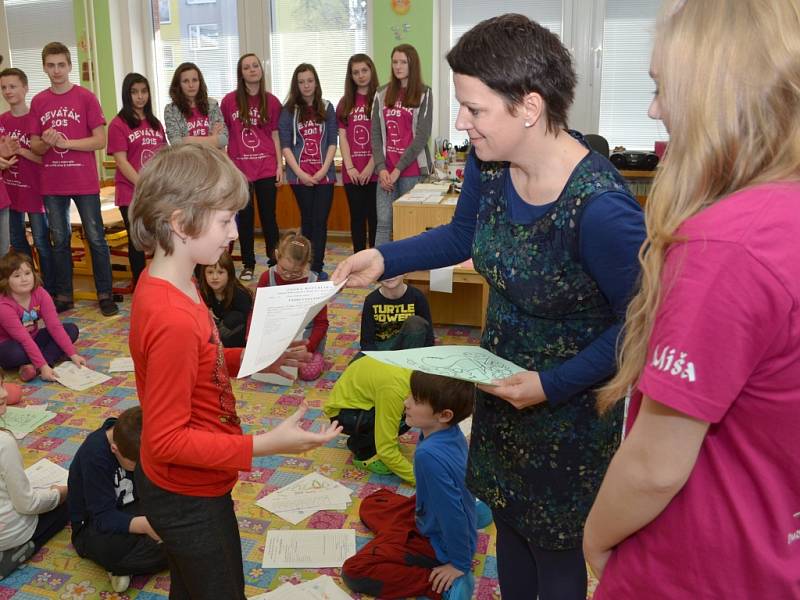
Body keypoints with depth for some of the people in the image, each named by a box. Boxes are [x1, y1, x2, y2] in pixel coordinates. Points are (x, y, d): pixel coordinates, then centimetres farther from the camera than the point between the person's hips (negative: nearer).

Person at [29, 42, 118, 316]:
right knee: (60, 241, 11)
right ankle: (63, 296, 21)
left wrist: (65, 142, -16)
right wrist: (46, 142, -15)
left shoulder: (86, 97, -3)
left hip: (85, 183, -3)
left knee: (96, 238, 3)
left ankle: (105, 294, 13)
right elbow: (34, 146, 7)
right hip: (52, 185, 3)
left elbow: (100, 140, -8)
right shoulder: (38, 102, 6)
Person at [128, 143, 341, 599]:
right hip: (189, 501, -8)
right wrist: (267, 445, -32)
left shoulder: (161, 284, -4)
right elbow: (167, 439, -29)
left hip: (178, 487, 9)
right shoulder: (173, 319, -34)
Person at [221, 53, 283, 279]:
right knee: (244, 217, 7)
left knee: (268, 216, 6)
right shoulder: (230, 101, 0)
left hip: (266, 167, 0)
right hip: (239, 167, 0)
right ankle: (248, 265, 17)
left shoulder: (271, 101, 3)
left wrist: (280, 165, 1)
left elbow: (275, 134, 6)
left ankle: (274, 261, 17)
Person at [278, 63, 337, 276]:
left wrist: (324, 170, -7)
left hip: (324, 174, 1)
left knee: (320, 221, -3)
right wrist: (300, 173, -10)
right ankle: (306, 267, 11)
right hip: (300, 175, -1)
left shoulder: (327, 108, 8)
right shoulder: (289, 110, 4)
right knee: (307, 220, 4)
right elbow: (285, 145, 0)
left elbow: (332, 142, 4)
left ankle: (317, 267, 1)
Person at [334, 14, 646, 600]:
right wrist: (384, 259, -2)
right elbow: (462, 235, 9)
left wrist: (554, 386, -25)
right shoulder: (488, 164, -11)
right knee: (509, 522, 27)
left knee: (554, 549, 16)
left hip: (568, 408, -7)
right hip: (502, 384, 7)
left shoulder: (600, 207, -33)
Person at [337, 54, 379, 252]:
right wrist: (350, 167, -4)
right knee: (357, 217, 8)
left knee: (375, 217, 0)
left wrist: (371, 166, -12)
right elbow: (342, 137, 7)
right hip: (352, 172, 3)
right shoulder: (345, 103, 12)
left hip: (374, 170, -3)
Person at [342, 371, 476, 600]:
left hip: (437, 541, -9)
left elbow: (452, 514, -31)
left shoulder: (429, 455, -37)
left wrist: (460, 565, -19)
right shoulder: (451, 431, -11)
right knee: (371, 504, 24)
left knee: (354, 571, -12)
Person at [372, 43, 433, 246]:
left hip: (412, 169, -3)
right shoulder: (382, 94, 11)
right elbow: (376, 134, 8)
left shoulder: (424, 94, 1)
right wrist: (381, 168, -6)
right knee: (384, 223, -1)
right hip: (386, 170, 3)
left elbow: (421, 137, -7)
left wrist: (398, 169, -11)